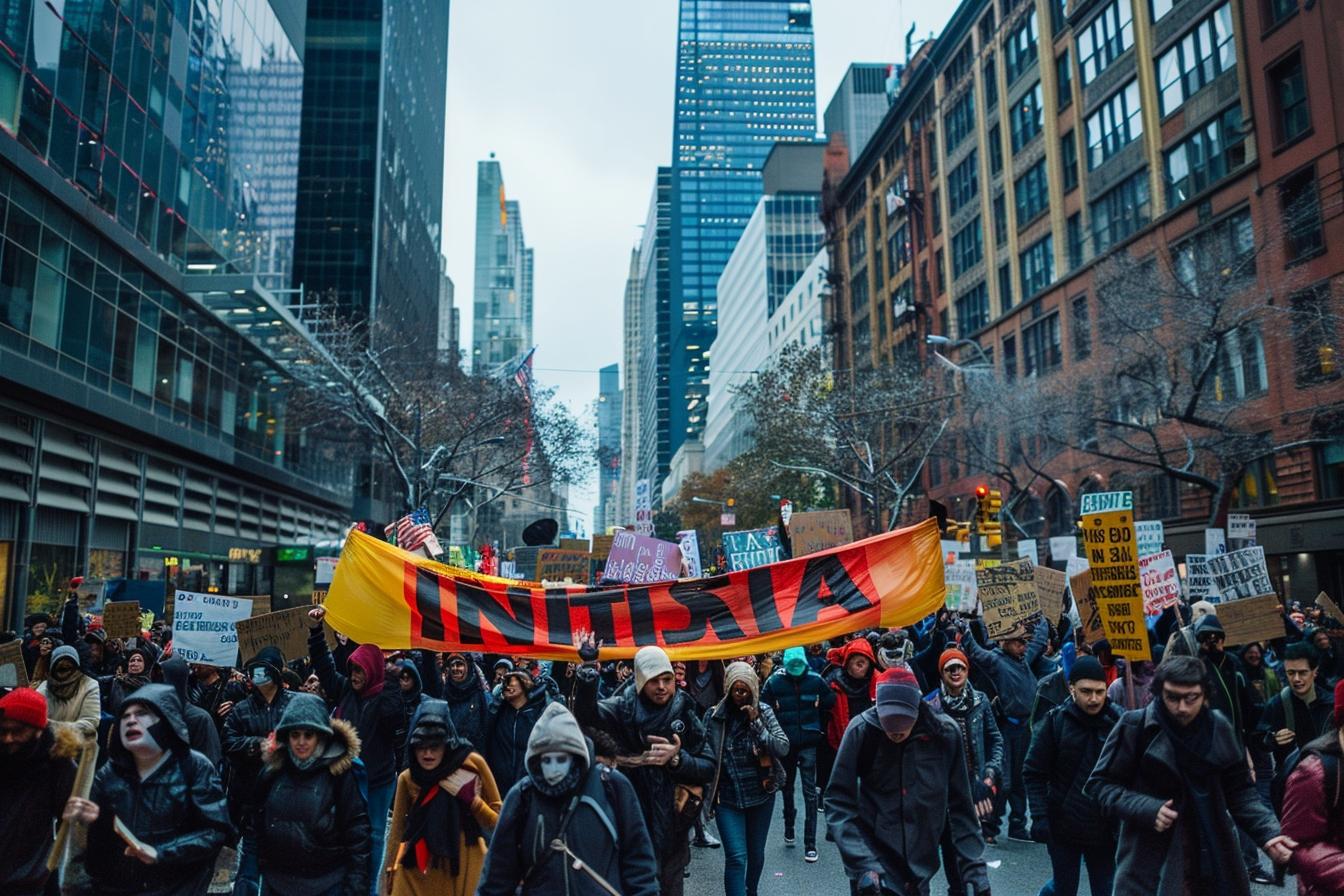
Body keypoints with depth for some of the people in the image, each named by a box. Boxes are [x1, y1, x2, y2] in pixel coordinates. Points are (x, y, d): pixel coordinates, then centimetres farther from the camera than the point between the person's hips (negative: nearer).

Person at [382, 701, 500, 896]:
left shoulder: (472, 764, -7)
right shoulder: (407, 779, -1)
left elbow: (498, 823, -2)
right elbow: (397, 833, 7)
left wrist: (470, 797, -16)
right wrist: (389, 879, 7)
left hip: (463, 869, -1)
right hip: (417, 872, 1)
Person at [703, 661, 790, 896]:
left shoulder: (763, 711, -5)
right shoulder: (713, 715, -6)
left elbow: (783, 748, -11)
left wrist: (757, 723, -20)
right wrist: (708, 792, 1)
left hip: (761, 795, 2)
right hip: (727, 798, -1)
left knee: (756, 853, 16)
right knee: (736, 857, -11)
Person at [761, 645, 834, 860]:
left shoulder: (815, 680, -6)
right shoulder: (774, 682, -7)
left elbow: (829, 701, 8)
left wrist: (812, 717, 5)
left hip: (808, 743, -1)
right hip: (784, 743, 1)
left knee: (809, 792, -4)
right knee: (787, 787, 18)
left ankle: (810, 844, 0)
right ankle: (789, 830, 38)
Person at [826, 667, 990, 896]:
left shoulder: (945, 732, -9)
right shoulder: (862, 730, -15)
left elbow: (960, 807, 1)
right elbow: (839, 801, -11)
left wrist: (975, 869, -2)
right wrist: (863, 865, -19)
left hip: (921, 870, 2)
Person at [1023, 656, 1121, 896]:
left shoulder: (1118, 721, -7)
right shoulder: (1056, 721, -8)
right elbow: (1034, 773, -5)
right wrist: (1040, 817, -12)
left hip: (1105, 829, 1)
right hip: (1063, 828, -1)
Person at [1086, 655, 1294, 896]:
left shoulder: (1218, 727, 0)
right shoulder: (1135, 726, -12)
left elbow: (1240, 790, 8)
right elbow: (1100, 783, -6)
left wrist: (1268, 832, -6)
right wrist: (1146, 809, -18)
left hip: (1212, 865, 4)